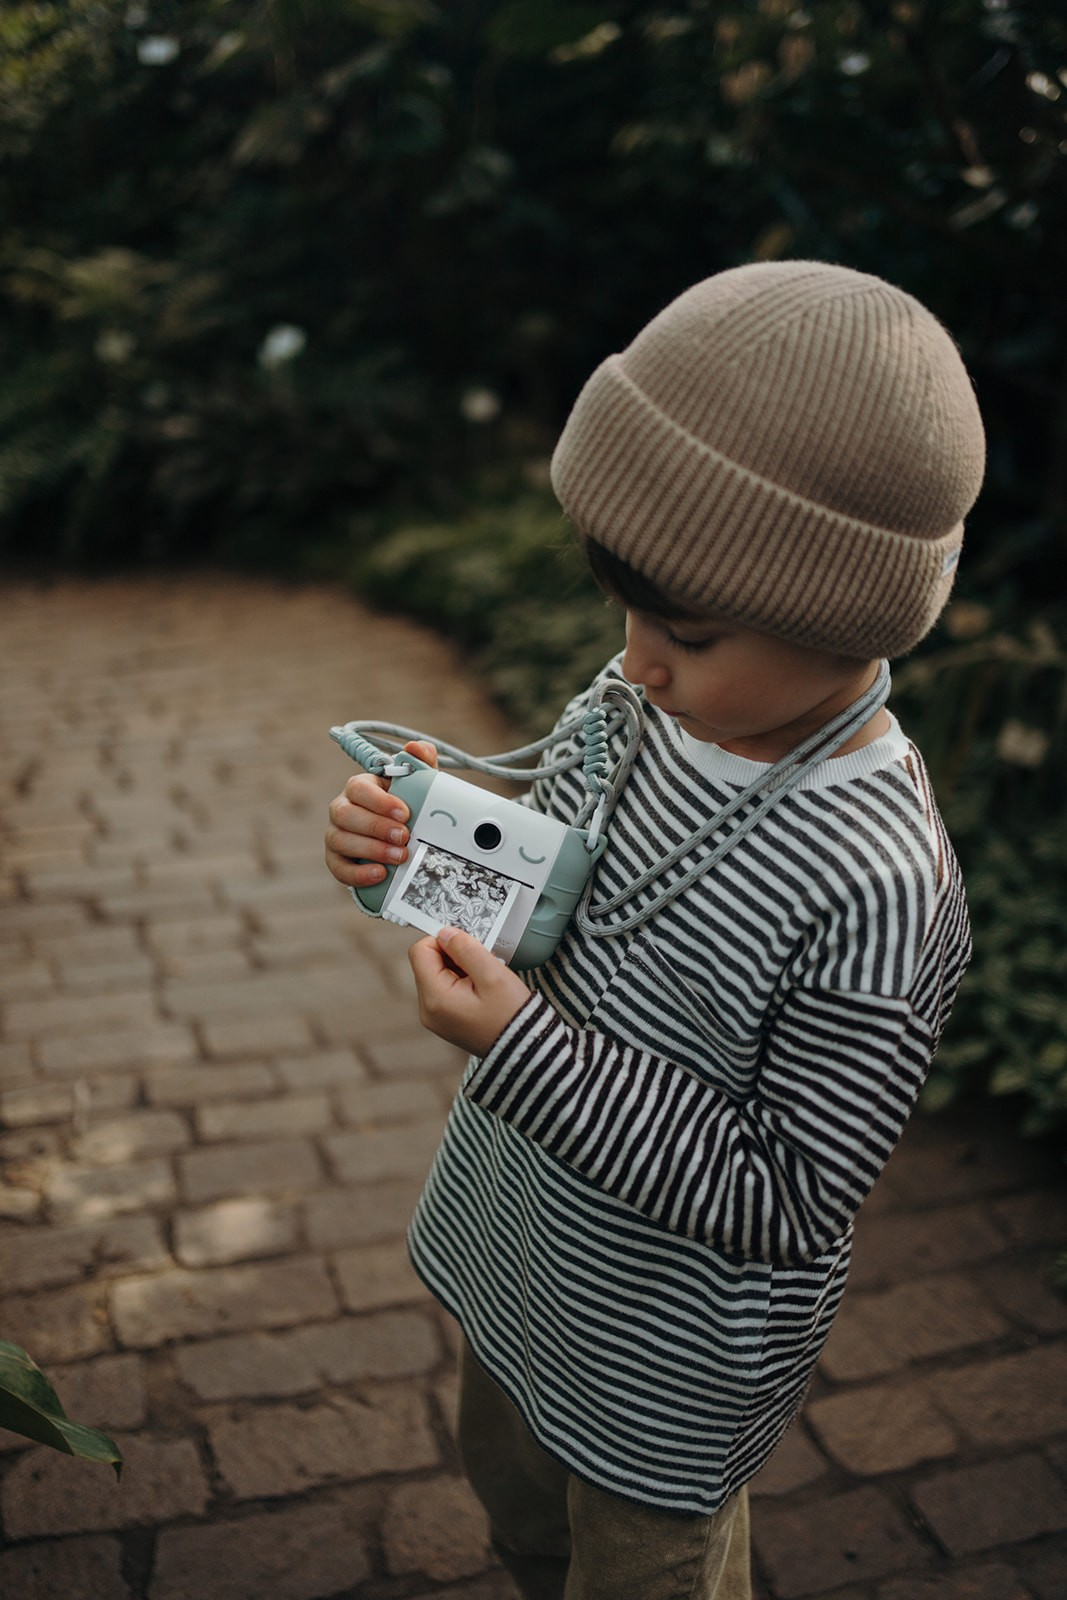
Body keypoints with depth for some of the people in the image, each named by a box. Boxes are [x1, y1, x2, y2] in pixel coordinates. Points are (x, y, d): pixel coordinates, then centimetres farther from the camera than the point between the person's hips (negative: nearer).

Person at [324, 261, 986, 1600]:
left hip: (669, 1356, -6)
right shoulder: (637, 704, -14)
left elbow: (785, 1202, -28)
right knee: (512, 1491, 33)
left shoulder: (873, 884, -35)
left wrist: (520, 1044, -34)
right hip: (525, 1252, 7)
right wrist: (426, 849, -19)